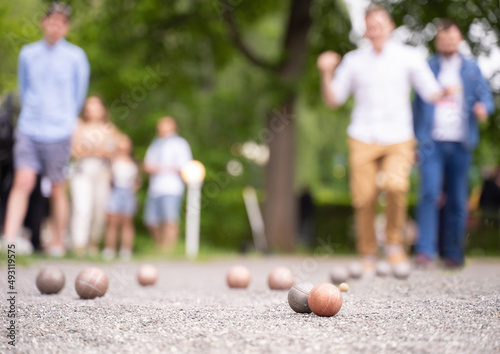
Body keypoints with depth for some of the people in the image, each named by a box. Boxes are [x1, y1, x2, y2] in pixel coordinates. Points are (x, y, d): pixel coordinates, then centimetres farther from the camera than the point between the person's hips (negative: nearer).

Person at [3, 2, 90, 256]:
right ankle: (9, 239, -13)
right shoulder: (27, 53, 8)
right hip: (29, 130, 1)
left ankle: (58, 242, 16)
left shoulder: (76, 57, 2)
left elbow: (78, 94, 11)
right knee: (23, 182, -11)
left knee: (58, 189, 4)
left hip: (58, 132, -1)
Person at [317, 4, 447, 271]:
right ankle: (368, 255, 13)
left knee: (396, 184, -27)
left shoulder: (408, 56, 7)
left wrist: (443, 93, -17)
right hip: (363, 140, 2)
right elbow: (332, 100, 12)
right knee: (364, 198, -7)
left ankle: (394, 242, -5)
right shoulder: (353, 60, 11)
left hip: (399, 140, -1)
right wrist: (326, 74, -3)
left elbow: (431, 92, 4)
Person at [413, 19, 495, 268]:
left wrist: (483, 107, -16)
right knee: (430, 193, -17)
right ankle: (425, 251, -16)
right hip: (432, 142, -1)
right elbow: (418, 105, 13)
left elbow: (485, 96, 9)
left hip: (460, 144, 2)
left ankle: (453, 253, 12)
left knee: (457, 199, 2)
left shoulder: (471, 69, 16)